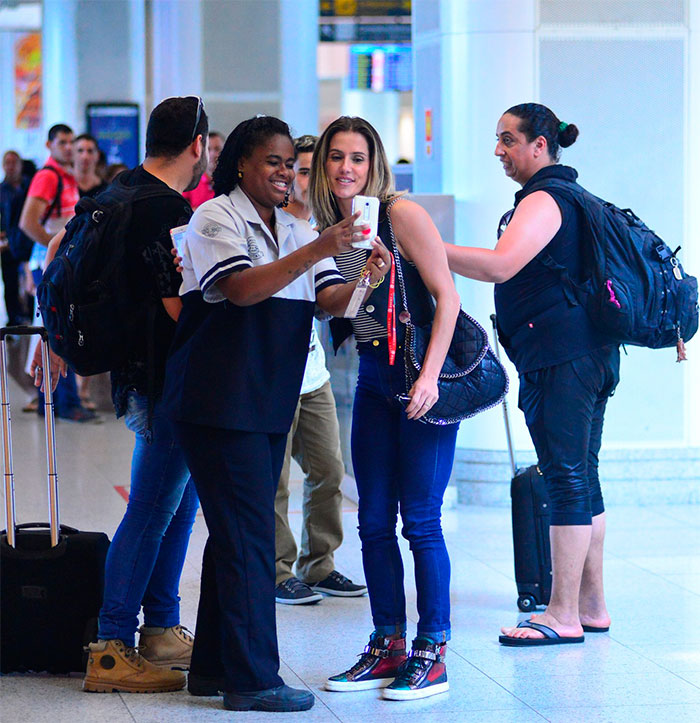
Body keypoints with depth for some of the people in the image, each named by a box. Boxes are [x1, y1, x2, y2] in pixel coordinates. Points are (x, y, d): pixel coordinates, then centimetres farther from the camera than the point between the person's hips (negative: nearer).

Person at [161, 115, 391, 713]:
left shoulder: (298, 232, 16)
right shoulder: (215, 219, -6)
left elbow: (332, 300, 4)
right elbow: (242, 288, -21)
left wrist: (365, 280, -18)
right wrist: (315, 251, -28)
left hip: (270, 403, 8)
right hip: (217, 400, -8)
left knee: (239, 532, 12)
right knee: (248, 534, -10)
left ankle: (215, 666, 20)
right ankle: (252, 678, -7)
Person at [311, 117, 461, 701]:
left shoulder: (401, 214, -10)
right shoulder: (328, 230, 8)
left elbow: (446, 296, -13)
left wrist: (430, 375, -21)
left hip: (421, 373, -7)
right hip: (372, 377, 7)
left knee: (420, 520, -6)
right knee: (374, 521, 7)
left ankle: (432, 653, 1)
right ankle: (389, 647, 16)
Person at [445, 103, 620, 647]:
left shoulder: (544, 201, -13)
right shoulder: (570, 196, 20)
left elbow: (501, 265, -27)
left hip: (559, 357, -11)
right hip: (590, 353, 11)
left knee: (566, 481, -9)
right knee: (583, 479, 12)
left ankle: (564, 616, -8)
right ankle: (592, 605, 17)